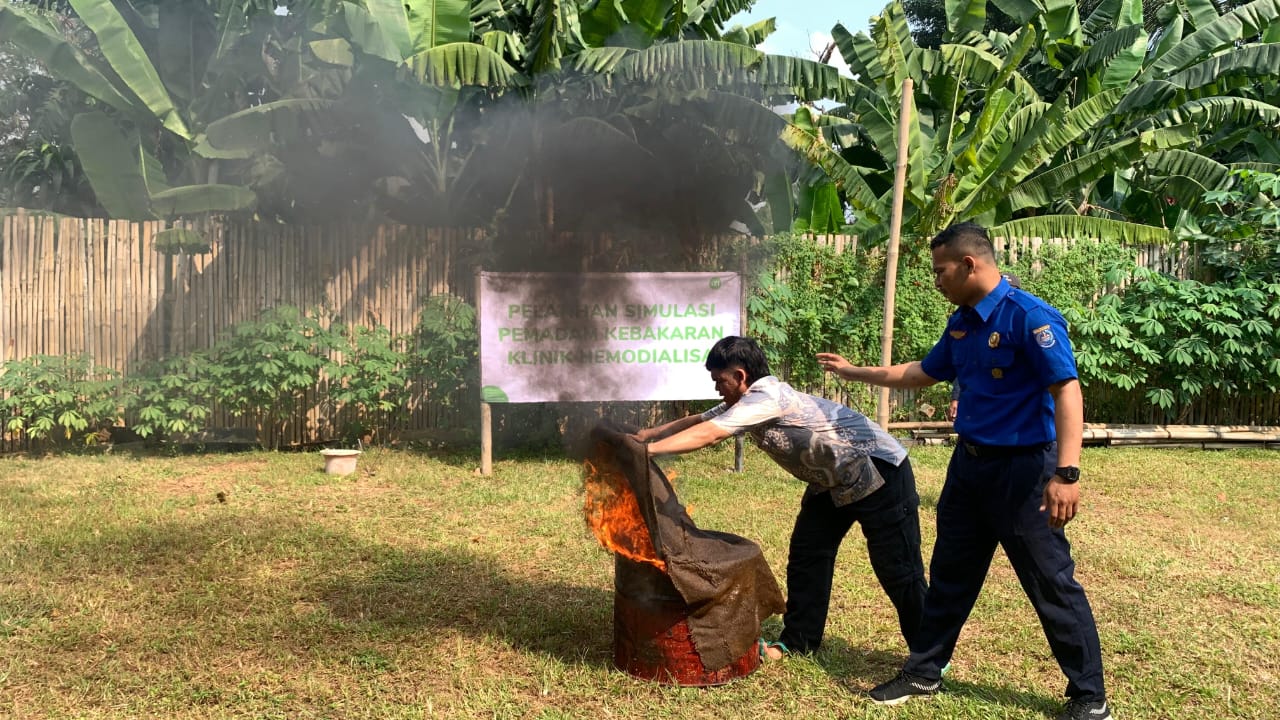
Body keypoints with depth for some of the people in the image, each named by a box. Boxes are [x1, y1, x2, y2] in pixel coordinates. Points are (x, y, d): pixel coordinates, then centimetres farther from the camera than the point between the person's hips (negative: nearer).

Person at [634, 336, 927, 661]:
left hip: (879, 471, -10)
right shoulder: (746, 402, 2)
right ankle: (797, 641, 19)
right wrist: (649, 433, 3)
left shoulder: (766, 397, -26)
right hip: (833, 480, 10)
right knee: (806, 555, 8)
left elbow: (707, 435, -30)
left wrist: (647, 449, -27)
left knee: (897, 569, -4)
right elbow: (698, 420, 11)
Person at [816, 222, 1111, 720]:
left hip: (1023, 468, -8)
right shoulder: (960, 324, 8)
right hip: (969, 464, 8)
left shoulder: (1030, 317, -19)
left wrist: (1066, 473, -33)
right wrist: (854, 372, 27)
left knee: (1052, 585, 1)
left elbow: (1067, 391, -25)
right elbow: (922, 373, 24)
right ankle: (924, 673, 29)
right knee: (950, 575, 16)